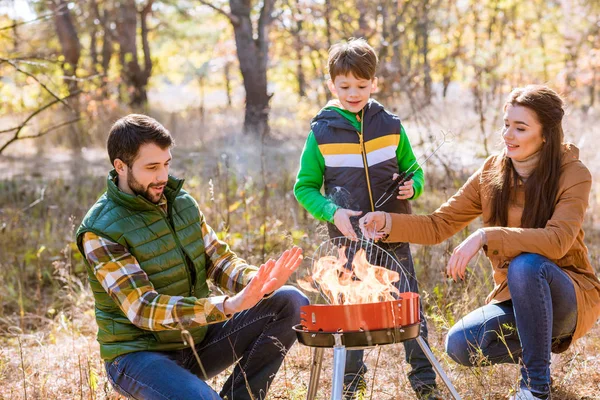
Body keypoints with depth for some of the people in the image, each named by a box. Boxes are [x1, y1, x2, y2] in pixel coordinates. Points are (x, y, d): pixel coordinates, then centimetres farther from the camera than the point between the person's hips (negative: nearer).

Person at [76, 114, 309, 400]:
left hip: (197, 339, 7)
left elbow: (219, 261, 5)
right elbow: (143, 309, -25)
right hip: (140, 354, -7)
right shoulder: (100, 232, -17)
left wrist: (257, 281, -20)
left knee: (290, 303, -8)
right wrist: (227, 306, -36)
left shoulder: (182, 202, 4)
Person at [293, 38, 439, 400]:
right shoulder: (322, 133, 0)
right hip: (348, 237, -1)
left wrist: (412, 187, -8)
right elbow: (304, 188, 3)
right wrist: (332, 213, -13)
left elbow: (413, 170, 14)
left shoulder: (390, 125, 4)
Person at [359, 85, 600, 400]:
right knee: (460, 344, -22)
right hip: (512, 298, 4)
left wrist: (485, 237, -40)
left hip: (569, 298, -4)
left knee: (526, 265, -36)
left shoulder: (573, 175, -14)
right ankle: (531, 350, 9)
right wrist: (387, 223, -21)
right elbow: (438, 225, -3)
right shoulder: (492, 172, -1)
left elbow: (557, 240, -30)